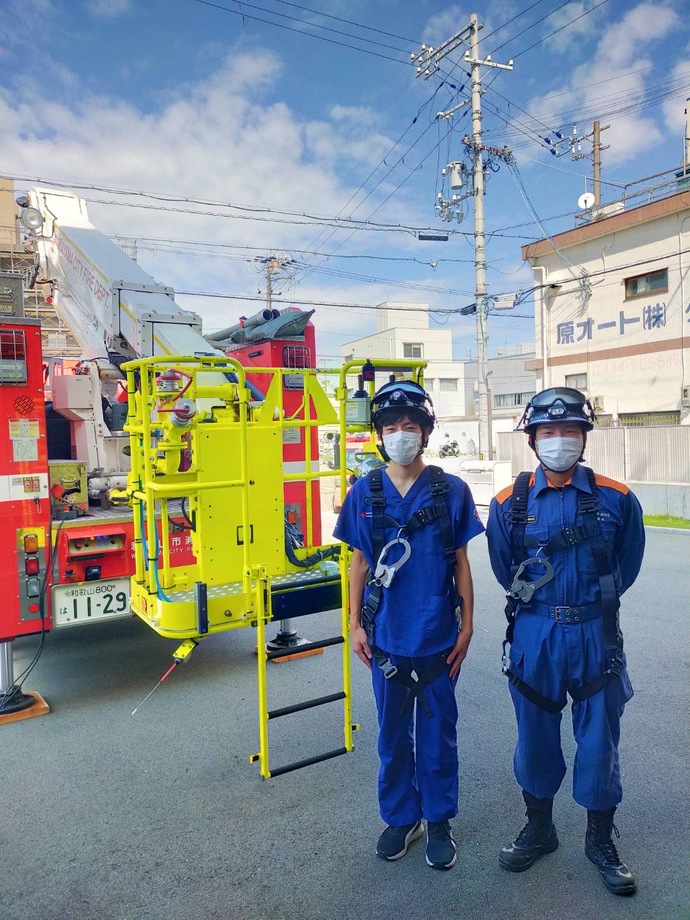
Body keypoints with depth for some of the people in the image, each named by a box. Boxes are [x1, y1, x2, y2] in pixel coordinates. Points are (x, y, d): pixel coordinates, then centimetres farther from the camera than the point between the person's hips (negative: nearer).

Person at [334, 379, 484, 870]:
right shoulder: (364, 493, -2)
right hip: (386, 636, 2)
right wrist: (356, 624, 2)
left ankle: (438, 821, 35)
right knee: (393, 732, 17)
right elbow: (359, 563, 4)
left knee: (437, 732, 13)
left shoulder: (451, 491, -6)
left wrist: (466, 627, -1)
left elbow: (461, 563, 0)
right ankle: (401, 817, 38)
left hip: (437, 636, -1)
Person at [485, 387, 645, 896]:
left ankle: (601, 840, 35)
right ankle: (539, 828, 38)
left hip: (596, 634, 0)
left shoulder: (616, 499, -6)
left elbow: (626, 564, 7)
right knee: (536, 734, 15)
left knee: (599, 737, 12)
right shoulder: (510, 503, -5)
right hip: (534, 634, 1)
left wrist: (593, 601, 11)